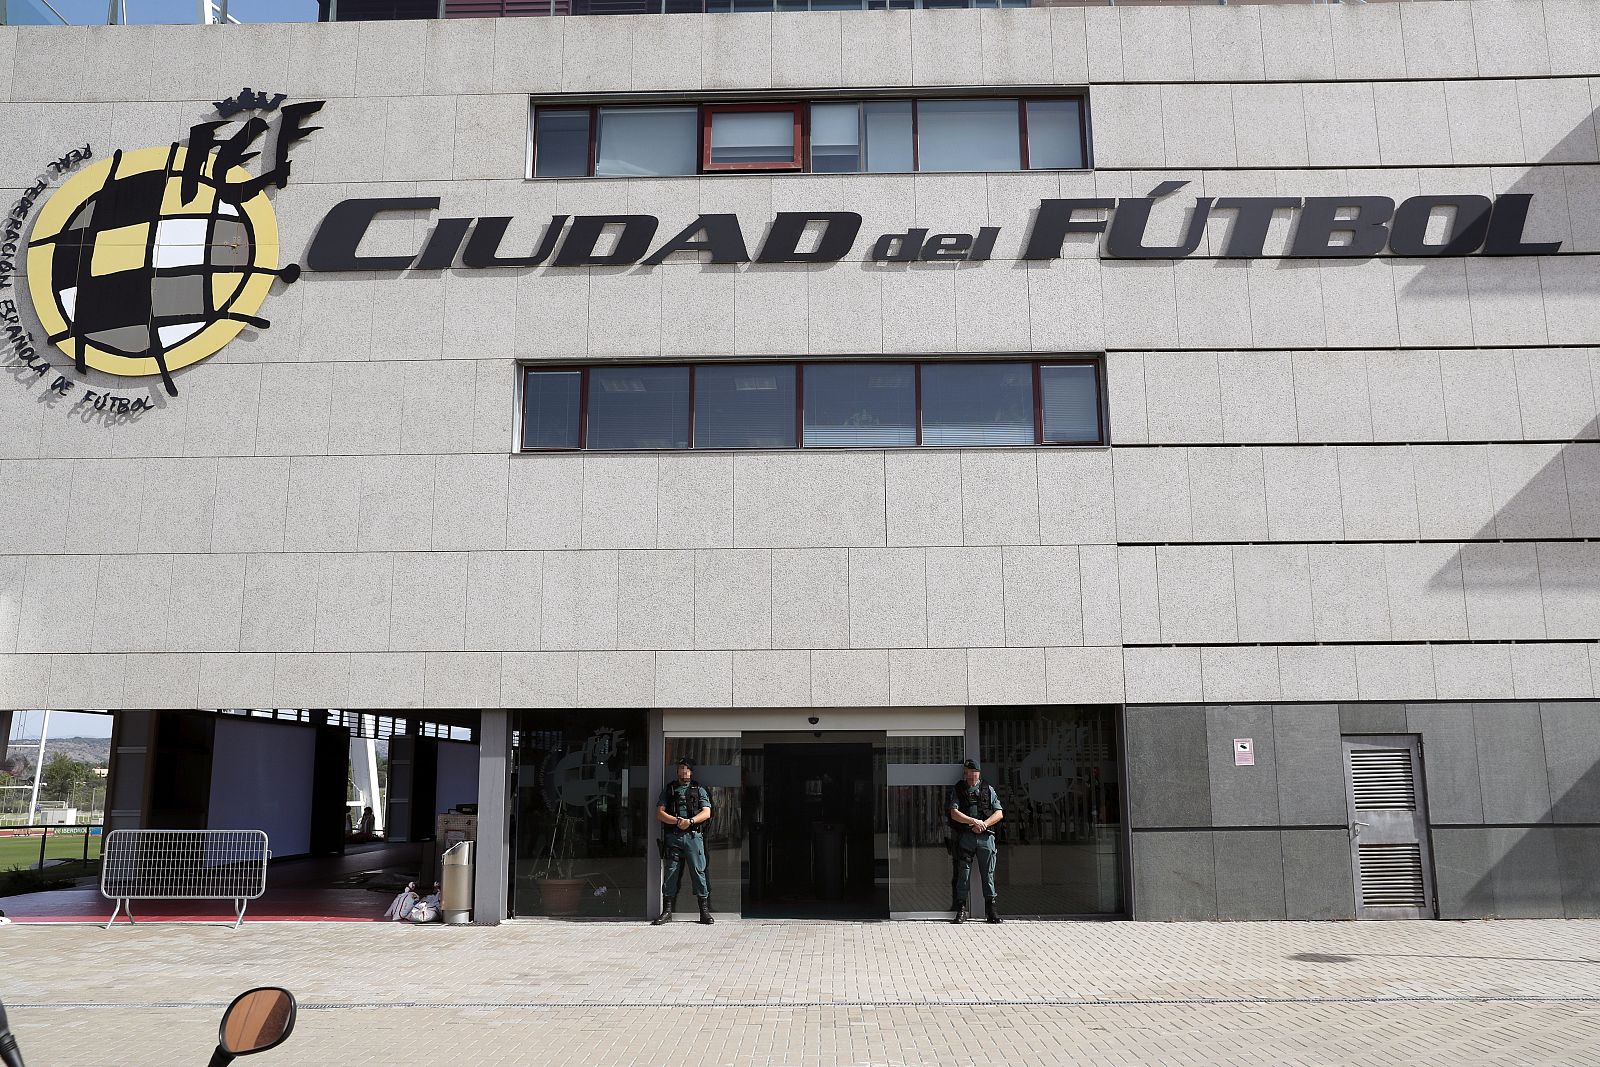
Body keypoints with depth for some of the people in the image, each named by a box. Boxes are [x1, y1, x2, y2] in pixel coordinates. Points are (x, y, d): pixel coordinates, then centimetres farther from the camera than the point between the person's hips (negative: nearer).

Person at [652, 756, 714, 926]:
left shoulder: (699, 790, 14)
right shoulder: (669, 789, 15)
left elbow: (706, 813, 3)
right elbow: (659, 813, 6)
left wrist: (690, 821, -14)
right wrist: (677, 820, -11)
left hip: (693, 836, -1)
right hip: (673, 836, 1)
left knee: (698, 871, -4)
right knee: (671, 872, 0)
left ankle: (705, 911, 0)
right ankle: (667, 911, 6)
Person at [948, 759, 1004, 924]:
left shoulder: (988, 789, 11)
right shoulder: (957, 790, 7)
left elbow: (999, 813, 5)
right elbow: (954, 813, -5)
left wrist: (983, 824, -10)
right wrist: (973, 821, -15)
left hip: (986, 836, 1)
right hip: (965, 837, -1)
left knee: (988, 874, 3)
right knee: (963, 873, -1)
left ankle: (991, 911, 8)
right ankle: (961, 910, 3)